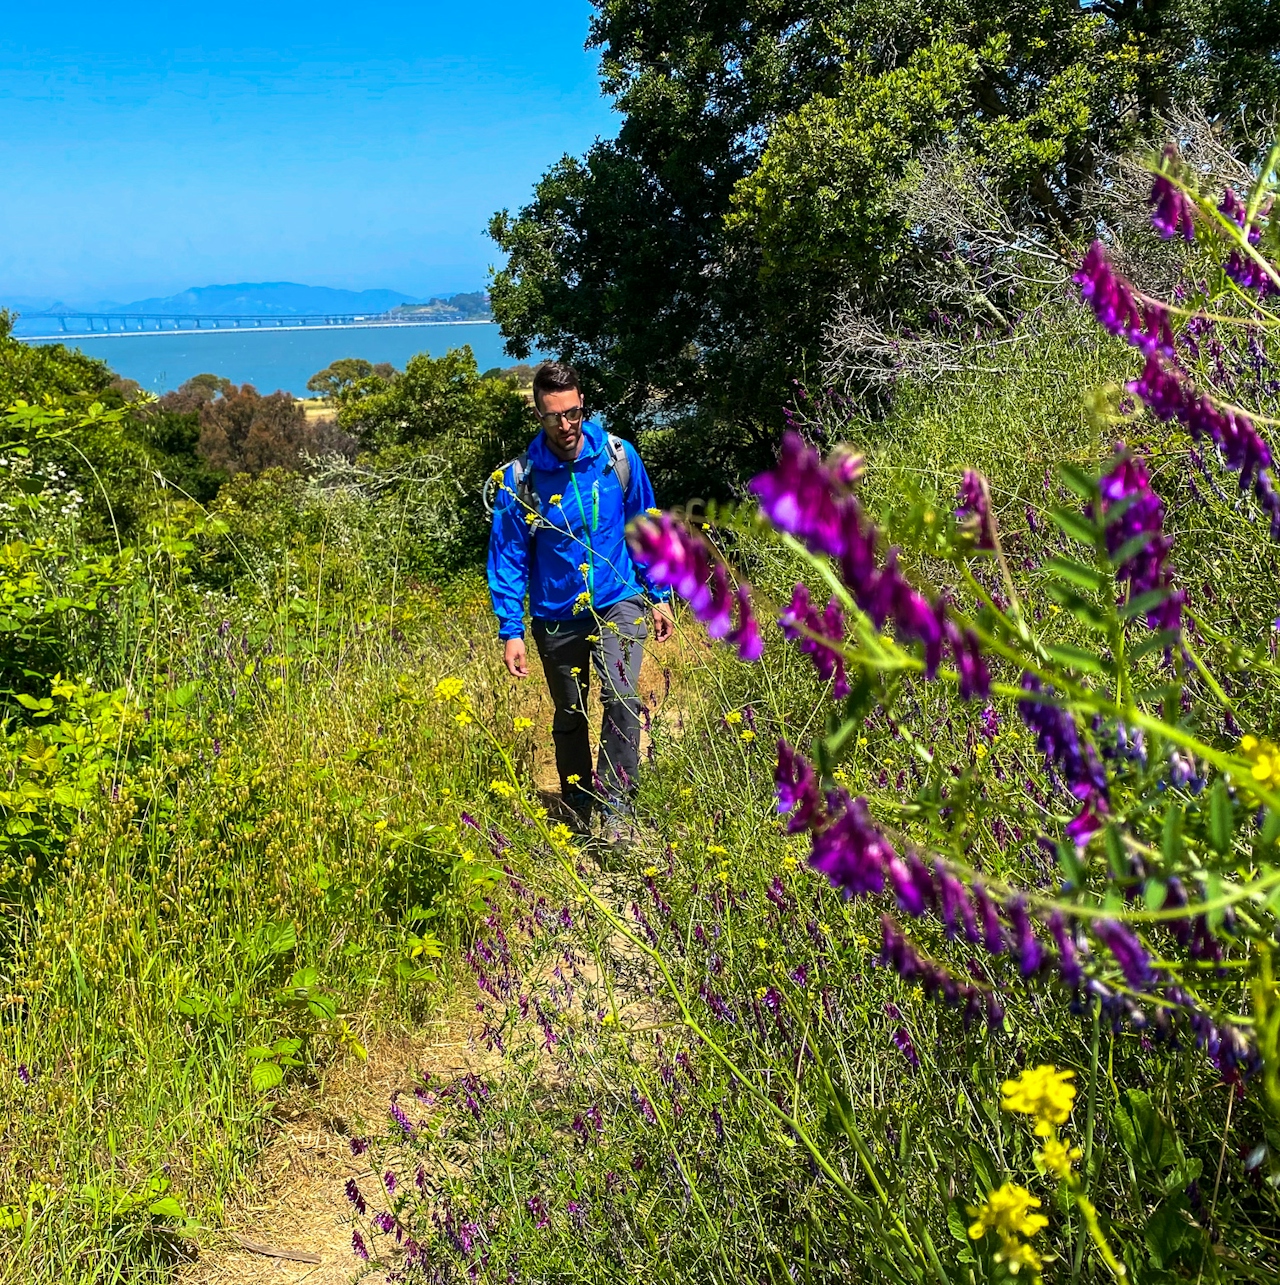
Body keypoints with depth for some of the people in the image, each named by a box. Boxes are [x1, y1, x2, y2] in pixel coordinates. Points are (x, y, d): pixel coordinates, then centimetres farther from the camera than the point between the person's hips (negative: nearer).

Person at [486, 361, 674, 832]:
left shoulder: (618, 456, -9)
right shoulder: (520, 477, -11)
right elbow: (508, 558, -5)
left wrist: (659, 595, 4)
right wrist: (510, 631, -9)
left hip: (617, 601, -1)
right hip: (556, 613, 1)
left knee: (621, 698, -23)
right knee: (569, 718, 14)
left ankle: (616, 808, -13)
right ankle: (577, 816, 33)